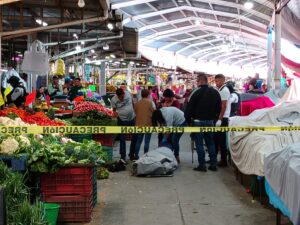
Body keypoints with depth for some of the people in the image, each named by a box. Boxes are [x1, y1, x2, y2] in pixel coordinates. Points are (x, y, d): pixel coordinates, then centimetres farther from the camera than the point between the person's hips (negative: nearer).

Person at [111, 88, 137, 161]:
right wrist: (115, 113, -24)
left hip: (132, 118, 3)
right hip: (122, 120, -3)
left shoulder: (128, 94, -10)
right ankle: (123, 156, 10)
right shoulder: (113, 100, -14)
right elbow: (114, 109, -1)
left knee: (135, 137, 10)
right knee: (122, 139, 0)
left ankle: (131, 154, 26)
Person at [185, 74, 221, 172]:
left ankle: (202, 165, 0)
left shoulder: (197, 92, -11)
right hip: (210, 121, 5)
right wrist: (214, 118, 17)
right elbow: (219, 107, 11)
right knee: (210, 143, 13)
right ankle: (213, 164, 13)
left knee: (199, 143, 0)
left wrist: (188, 120, -1)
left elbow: (189, 107, -11)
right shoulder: (215, 92, 7)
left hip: (198, 121, -5)